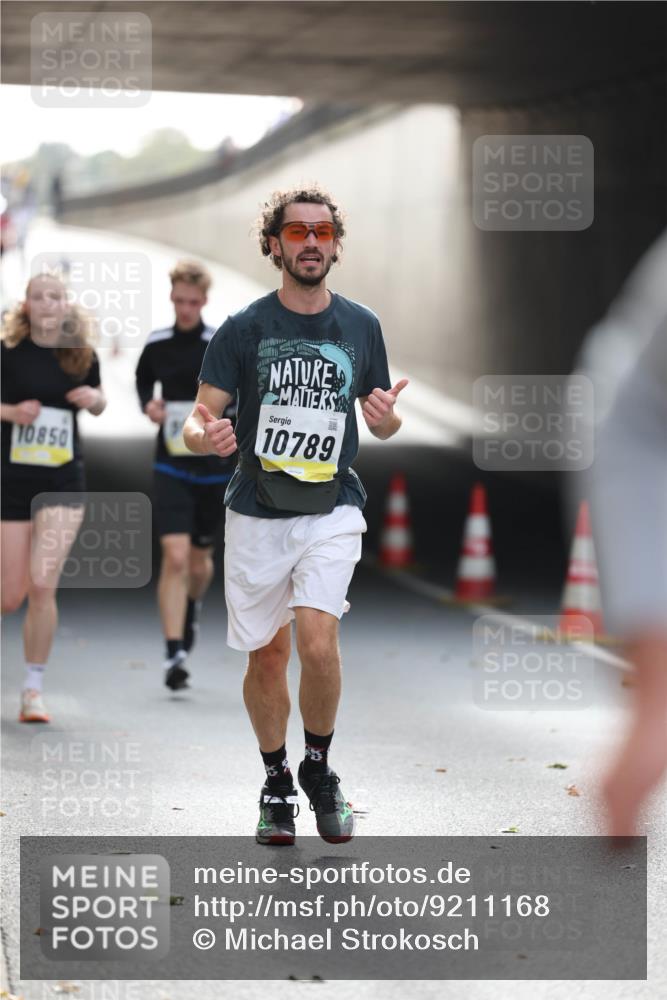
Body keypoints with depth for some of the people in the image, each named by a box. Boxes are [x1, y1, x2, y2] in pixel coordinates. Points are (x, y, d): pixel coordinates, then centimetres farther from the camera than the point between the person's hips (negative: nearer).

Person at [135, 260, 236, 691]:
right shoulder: (157, 344, 0)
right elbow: (143, 380, 21)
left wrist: (227, 416, -15)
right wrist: (148, 404, 1)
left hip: (215, 467, 0)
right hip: (172, 466, 0)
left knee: (200, 560, 14)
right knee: (175, 557, -15)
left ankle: (192, 608, 50)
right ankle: (175, 654, -13)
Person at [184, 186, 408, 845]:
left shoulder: (361, 325, 4)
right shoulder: (243, 328, -3)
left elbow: (381, 424, 14)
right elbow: (197, 422, -3)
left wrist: (387, 416, -10)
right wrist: (204, 437, -26)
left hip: (332, 508, 0)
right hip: (257, 514, 0)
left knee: (317, 643, -18)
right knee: (267, 655, 6)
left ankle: (319, 768, 6)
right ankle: (276, 783, 27)